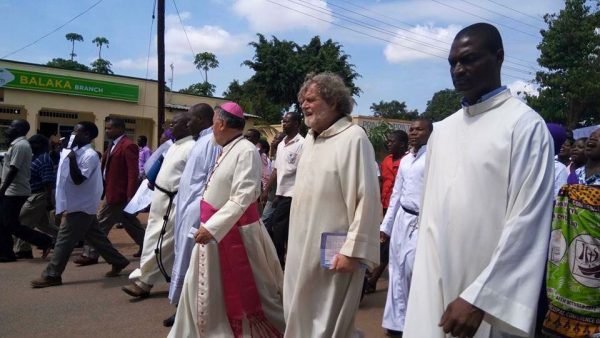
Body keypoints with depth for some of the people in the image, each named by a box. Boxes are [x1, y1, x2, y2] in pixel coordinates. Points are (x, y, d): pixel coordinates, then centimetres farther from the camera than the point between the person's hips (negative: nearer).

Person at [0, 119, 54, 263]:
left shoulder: (20, 145, -17)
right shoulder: (18, 144, 16)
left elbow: (13, 170, -21)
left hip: (14, 192, -10)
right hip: (13, 191, 10)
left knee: (12, 225, -6)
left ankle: (44, 241, 0)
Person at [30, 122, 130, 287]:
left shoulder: (90, 155, -17)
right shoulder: (74, 152, 11)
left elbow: (78, 180, -22)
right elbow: (69, 178, 18)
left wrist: (72, 159, -27)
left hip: (81, 206, -9)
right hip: (79, 205, 9)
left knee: (64, 240, -3)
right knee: (96, 237, 13)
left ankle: (51, 275, 5)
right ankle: (118, 261, 21)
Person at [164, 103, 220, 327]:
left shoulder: (212, 142, -14)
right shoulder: (202, 140, 17)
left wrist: (201, 212, -21)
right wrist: (180, 203, 19)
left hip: (196, 211, -10)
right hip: (187, 208, 10)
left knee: (188, 262, -2)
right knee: (185, 260, 14)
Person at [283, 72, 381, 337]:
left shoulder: (353, 138, -15)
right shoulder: (310, 138, 12)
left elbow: (367, 199, -19)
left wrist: (353, 250, -19)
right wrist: (295, 239, 16)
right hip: (303, 247, 8)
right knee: (299, 317, 18)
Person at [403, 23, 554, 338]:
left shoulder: (526, 125, -9)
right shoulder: (442, 129, 9)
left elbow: (527, 222, -15)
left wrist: (478, 297, -17)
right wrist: (422, 270, 11)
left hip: (488, 294, -5)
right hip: (431, 282, 5)